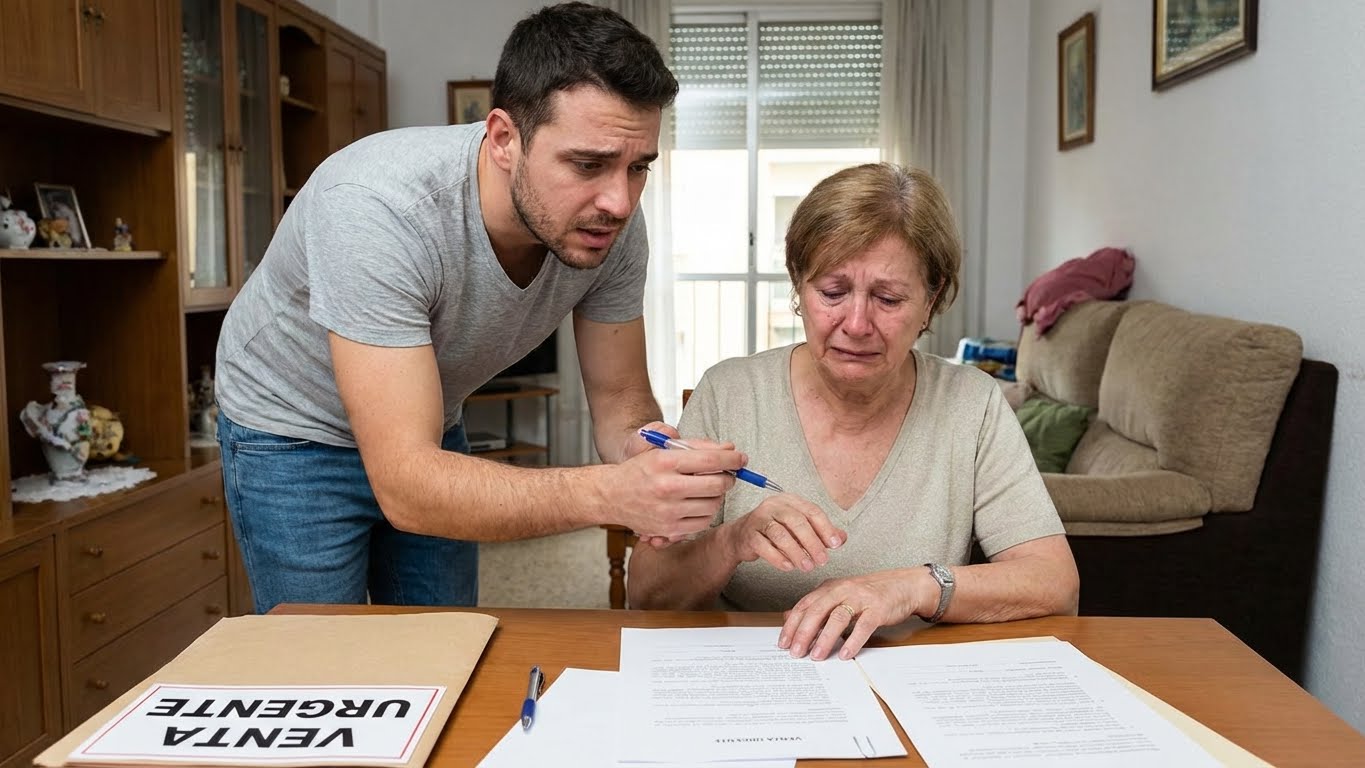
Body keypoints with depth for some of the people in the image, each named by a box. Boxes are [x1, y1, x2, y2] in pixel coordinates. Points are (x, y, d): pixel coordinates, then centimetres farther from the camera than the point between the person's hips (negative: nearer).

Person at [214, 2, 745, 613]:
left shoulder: (611, 223, -22)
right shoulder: (378, 208, -38)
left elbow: (620, 399, -11)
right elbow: (404, 485, -41)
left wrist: (653, 467, -34)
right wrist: (611, 492, -52)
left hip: (429, 430, 5)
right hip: (293, 435, -4)